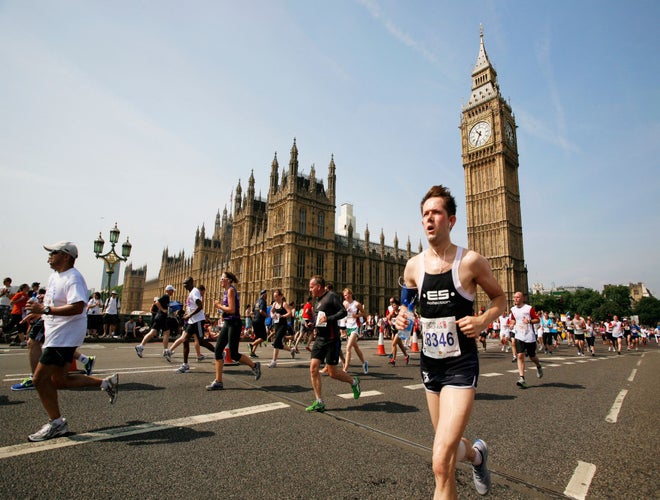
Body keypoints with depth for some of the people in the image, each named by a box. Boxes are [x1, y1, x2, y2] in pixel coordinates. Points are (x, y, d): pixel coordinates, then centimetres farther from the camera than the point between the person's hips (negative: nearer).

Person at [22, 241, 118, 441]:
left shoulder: (73, 278, -18)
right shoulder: (54, 276, 14)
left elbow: (77, 307, -30)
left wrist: (46, 310, -27)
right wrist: (37, 313, 12)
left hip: (64, 336, -10)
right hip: (56, 336, 10)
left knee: (40, 379, -5)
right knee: (59, 380, 14)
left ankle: (56, 423, 10)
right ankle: (106, 382, 21)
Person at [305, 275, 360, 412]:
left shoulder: (331, 296, -11)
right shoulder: (317, 300, 15)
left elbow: (343, 312, -18)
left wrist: (328, 318, -27)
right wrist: (312, 324, 10)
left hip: (331, 339, -8)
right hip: (319, 338, 8)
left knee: (332, 372, -1)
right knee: (313, 368, -1)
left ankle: (354, 382, 27)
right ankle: (319, 402, 9)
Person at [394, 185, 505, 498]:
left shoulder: (471, 261, -10)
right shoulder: (413, 266, 1)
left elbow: (500, 298, 4)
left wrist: (482, 321, -16)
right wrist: (402, 318, -7)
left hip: (461, 365, -5)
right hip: (429, 363, 5)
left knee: (441, 463, -14)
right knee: (448, 448, 23)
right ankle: (477, 454, 57)